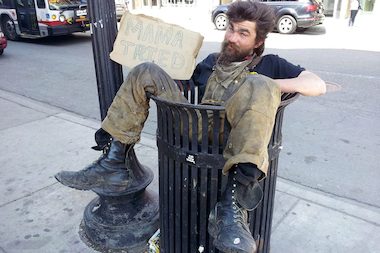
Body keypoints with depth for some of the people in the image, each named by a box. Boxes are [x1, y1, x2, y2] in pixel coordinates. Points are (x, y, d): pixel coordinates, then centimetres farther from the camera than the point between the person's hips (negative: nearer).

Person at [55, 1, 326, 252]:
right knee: (146, 72, 2)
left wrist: (266, 86, -5)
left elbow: (318, 85, 4)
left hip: (234, 139, -4)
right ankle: (113, 162, -9)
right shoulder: (211, 61, 27)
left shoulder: (269, 64, 17)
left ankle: (231, 206, -42)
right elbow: (181, 85, 27)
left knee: (259, 87, -31)